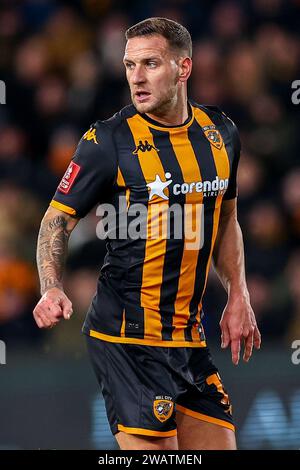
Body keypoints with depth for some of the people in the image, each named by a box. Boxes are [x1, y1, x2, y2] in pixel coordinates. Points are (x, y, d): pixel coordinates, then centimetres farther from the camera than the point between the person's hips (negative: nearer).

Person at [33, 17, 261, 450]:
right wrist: (52, 288, -20)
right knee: (151, 447, -13)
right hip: (128, 337, -6)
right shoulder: (109, 140, -8)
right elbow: (59, 218, -4)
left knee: (219, 443, 5)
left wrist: (238, 296, 16)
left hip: (189, 336, 6)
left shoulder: (220, 133, 9)